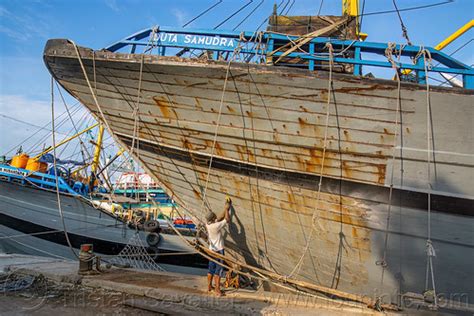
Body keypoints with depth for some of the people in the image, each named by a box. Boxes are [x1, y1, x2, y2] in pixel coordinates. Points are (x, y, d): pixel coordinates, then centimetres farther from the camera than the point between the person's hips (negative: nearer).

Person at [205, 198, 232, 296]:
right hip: (218, 250, -8)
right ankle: (217, 290, 2)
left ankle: (209, 287, 28)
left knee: (211, 269, 17)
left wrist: (226, 209, 8)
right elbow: (227, 220, -14)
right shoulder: (217, 226, -23)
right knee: (219, 270, -1)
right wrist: (226, 209, -6)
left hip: (211, 250, 8)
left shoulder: (208, 224, 0)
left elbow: (221, 218, 10)